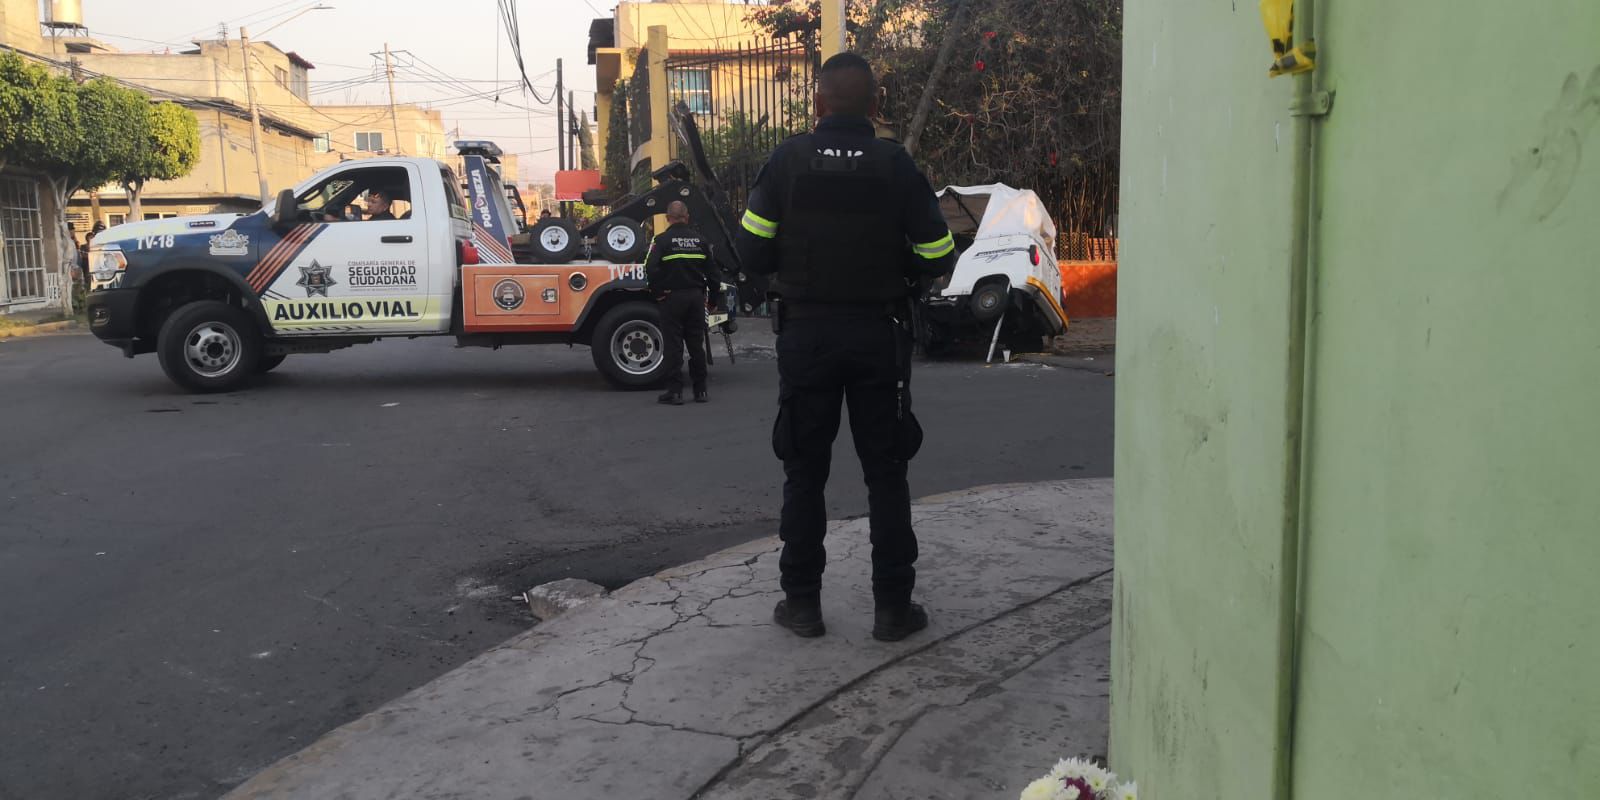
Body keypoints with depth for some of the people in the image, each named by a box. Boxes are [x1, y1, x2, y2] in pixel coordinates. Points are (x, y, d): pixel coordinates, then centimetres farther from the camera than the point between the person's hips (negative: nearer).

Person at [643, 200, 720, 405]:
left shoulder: (662, 240, -7)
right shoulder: (699, 239, 7)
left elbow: (651, 268, -17)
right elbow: (711, 270, 9)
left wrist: (657, 292, -6)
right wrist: (714, 295, 16)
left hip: (672, 297, -4)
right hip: (696, 297, 4)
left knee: (673, 345, 0)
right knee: (696, 344, 10)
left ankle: (675, 391, 0)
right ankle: (700, 390, 13)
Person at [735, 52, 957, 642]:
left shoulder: (789, 160, -5)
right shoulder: (895, 165, -5)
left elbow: (753, 253, -5)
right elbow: (938, 257, -4)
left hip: (805, 333, 0)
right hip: (878, 334, 0)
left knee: (804, 471, 10)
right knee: (885, 472, 9)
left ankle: (801, 601, 16)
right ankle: (893, 606, 12)